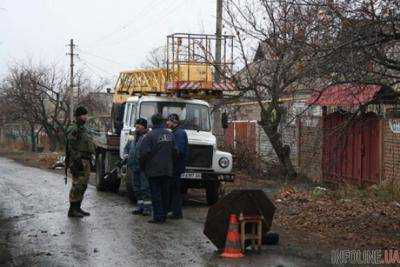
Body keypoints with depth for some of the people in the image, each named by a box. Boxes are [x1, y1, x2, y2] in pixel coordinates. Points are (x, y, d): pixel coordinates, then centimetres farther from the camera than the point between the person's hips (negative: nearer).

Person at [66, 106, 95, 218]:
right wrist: (77, 160, -24)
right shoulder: (73, 130, -11)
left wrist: (88, 160, 23)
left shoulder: (83, 129, 19)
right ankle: (72, 210, -4)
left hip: (85, 161, 10)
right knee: (77, 185, -9)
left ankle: (77, 208, 18)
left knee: (83, 185, 12)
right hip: (78, 162, -10)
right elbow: (71, 147, -19)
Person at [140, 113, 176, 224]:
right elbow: (174, 151, 10)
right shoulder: (170, 134, 7)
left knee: (156, 194, -1)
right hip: (167, 170, 6)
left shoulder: (150, 135, -12)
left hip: (154, 170, -5)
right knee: (165, 193, 12)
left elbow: (144, 153, -14)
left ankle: (158, 217, -3)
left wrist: (142, 167, -1)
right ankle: (164, 216, 17)